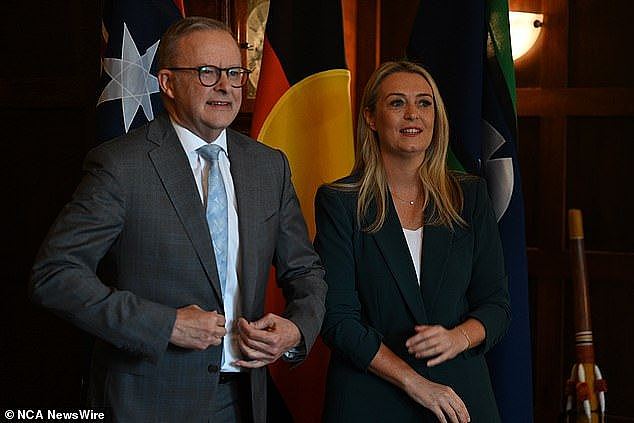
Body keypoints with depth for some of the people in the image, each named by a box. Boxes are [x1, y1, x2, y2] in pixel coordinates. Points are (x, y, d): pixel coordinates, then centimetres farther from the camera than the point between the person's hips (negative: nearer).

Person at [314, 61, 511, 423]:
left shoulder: (470, 195, 4)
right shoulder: (339, 202, -5)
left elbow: (497, 303, 5)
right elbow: (337, 318, -9)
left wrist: (459, 337, -16)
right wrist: (413, 382, -15)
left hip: (462, 394, 2)